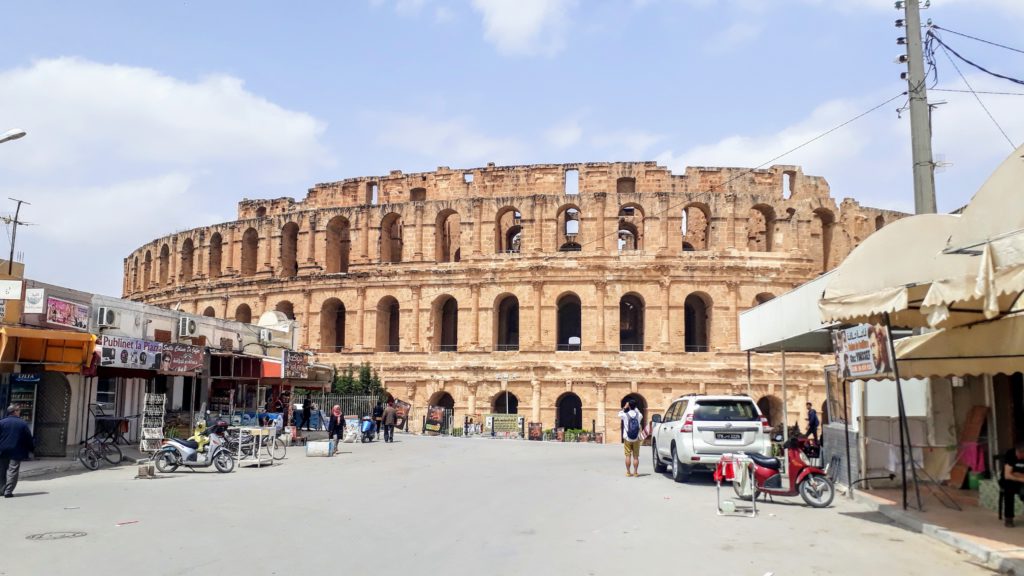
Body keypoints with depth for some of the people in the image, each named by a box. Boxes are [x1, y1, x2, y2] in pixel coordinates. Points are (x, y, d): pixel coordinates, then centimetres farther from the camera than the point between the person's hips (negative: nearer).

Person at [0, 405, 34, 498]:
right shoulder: (23, 424, -5)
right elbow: (29, 438, -1)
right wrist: (32, 449, 12)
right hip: (17, 452, -2)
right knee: (13, 471, 0)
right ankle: (8, 491, -5)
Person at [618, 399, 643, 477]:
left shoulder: (625, 414, -9)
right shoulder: (638, 415, -4)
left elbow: (619, 414, 14)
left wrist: (624, 407, 17)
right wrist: (635, 408, 21)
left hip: (627, 439, -1)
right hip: (636, 439, 1)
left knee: (628, 456, 4)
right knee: (635, 456, 6)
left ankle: (628, 472, 5)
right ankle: (635, 472, 6)